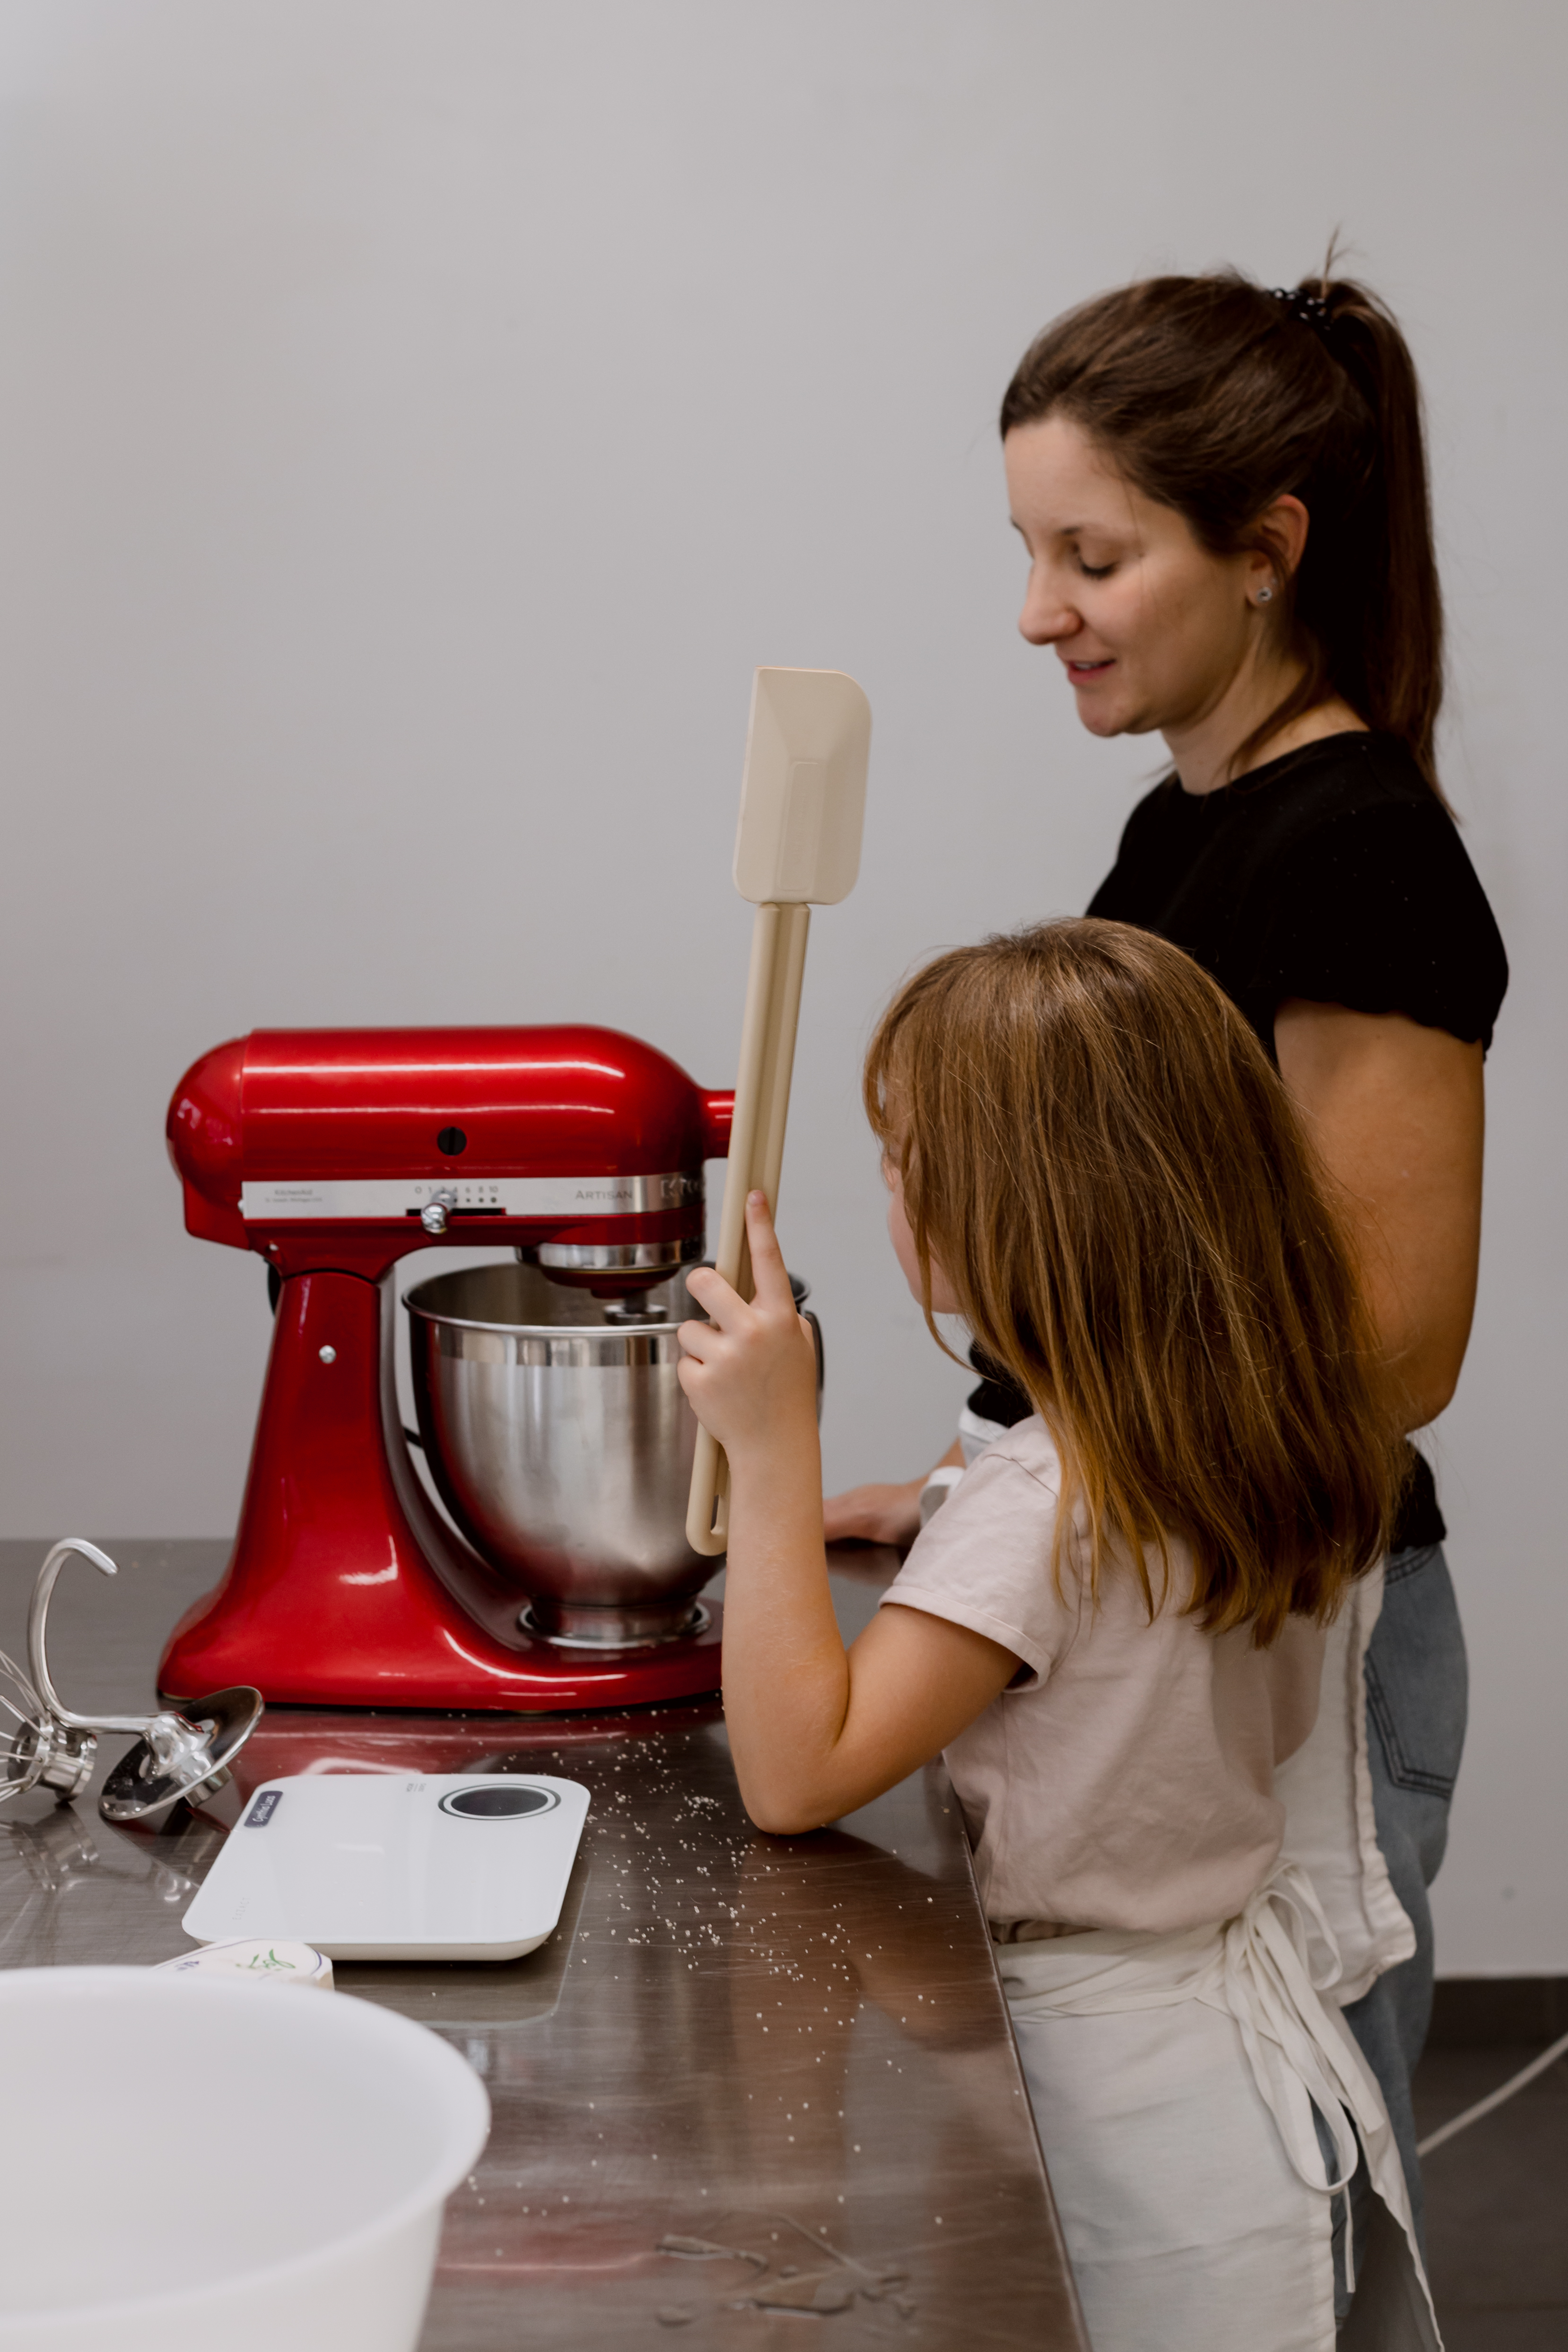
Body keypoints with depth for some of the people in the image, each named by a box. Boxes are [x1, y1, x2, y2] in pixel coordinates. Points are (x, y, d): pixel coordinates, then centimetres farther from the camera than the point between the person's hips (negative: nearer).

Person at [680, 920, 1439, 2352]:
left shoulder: (1043, 1510, -26)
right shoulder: (1277, 1444, -2)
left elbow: (796, 1775, -24)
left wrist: (773, 1445, -26)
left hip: (1116, 2081, -8)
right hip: (1245, 2011, 8)